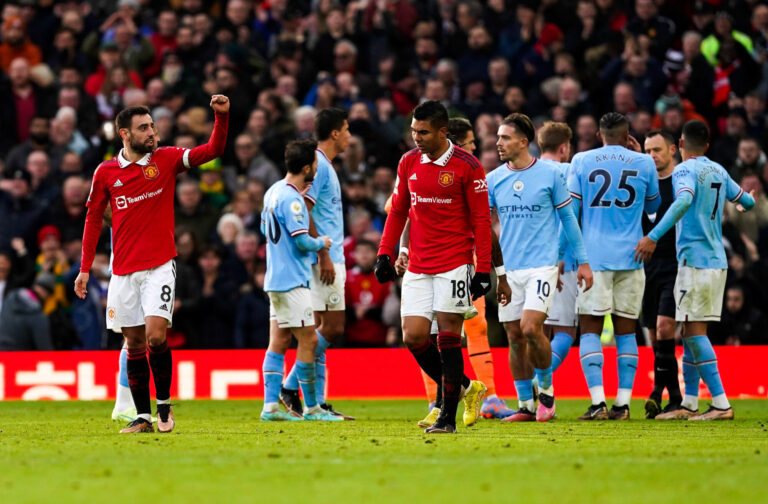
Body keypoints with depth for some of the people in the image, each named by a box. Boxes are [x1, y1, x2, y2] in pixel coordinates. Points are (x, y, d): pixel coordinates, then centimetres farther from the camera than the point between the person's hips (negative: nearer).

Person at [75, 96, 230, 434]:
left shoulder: (166, 159, 1)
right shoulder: (105, 172, 3)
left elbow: (213, 150, -4)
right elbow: (93, 220, 11)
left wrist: (221, 116, -20)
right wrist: (85, 268, 8)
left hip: (160, 266, -2)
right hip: (123, 272, 2)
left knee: (155, 335, -15)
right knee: (134, 343, 4)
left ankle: (164, 405, 3)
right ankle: (142, 416, 10)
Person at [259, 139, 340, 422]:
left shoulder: (274, 192, 12)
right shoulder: (291, 199, -18)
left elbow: (265, 227, 26)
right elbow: (302, 241, -20)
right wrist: (321, 243, -1)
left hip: (277, 279, 10)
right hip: (293, 281, -10)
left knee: (278, 342, 7)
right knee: (308, 340, -4)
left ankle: (270, 406, 4)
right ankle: (311, 407, 1)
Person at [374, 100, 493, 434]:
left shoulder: (467, 166, -8)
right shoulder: (409, 162, 7)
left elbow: (481, 219, -5)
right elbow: (398, 211, 17)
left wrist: (483, 269, -10)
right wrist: (385, 253, 9)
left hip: (455, 264, -5)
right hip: (417, 267, 5)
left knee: (448, 337, -7)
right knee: (413, 337, -2)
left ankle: (448, 416, -1)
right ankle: (464, 388, 18)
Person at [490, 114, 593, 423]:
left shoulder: (550, 174, -1)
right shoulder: (493, 179, 6)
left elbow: (568, 217, 6)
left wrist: (583, 262, 7)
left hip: (542, 266, -4)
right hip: (507, 269, 4)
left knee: (530, 328, -17)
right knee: (514, 337, 3)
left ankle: (546, 389, 5)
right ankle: (526, 405, 13)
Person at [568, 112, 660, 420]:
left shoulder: (581, 161, 3)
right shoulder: (643, 164, 5)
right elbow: (653, 206, 22)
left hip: (593, 257, -1)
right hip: (630, 257, 1)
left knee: (590, 329, 0)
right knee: (626, 330, 6)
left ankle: (598, 402, -12)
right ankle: (623, 403, 1)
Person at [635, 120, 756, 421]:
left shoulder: (685, 170, -9)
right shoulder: (719, 171, 14)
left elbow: (684, 201, -28)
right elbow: (746, 201, 25)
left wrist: (653, 237, -33)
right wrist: (747, 203, 50)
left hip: (694, 258, -8)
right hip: (717, 260, 8)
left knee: (694, 331, -8)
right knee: (691, 333, 13)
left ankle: (721, 404, -14)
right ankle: (689, 404, 15)